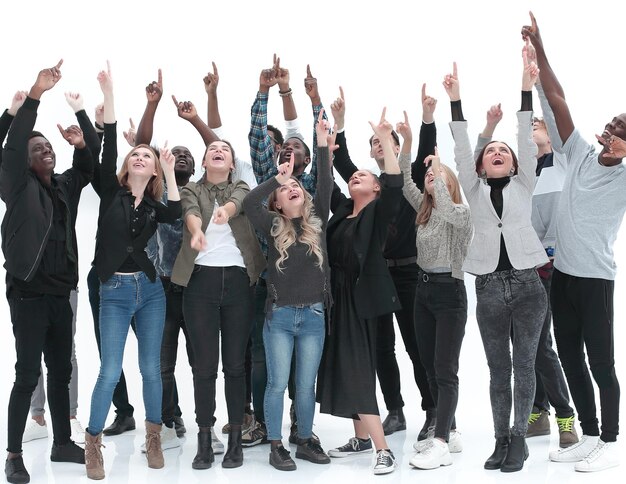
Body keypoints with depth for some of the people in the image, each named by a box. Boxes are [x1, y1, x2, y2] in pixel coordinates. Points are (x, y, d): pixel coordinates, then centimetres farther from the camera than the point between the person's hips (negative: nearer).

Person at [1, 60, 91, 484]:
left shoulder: (64, 186, 11)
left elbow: (88, 170, 23)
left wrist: (81, 144, -1)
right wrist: (36, 94, -26)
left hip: (60, 294, 6)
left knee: (61, 371, 12)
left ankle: (63, 444, 24)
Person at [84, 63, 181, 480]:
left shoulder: (155, 206, 6)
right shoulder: (111, 192, 2)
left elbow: (176, 214, -17)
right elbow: (107, 148, -11)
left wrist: (170, 172, -13)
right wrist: (109, 95, -19)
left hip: (150, 289, 2)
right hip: (115, 290, -2)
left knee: (151, 368, 6)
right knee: (111, 371, -6)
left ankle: (154, 438, 20)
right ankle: (93, 443, 9)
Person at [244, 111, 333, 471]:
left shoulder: (318, 221, 5)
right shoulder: (274, 227, 2)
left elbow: (326, 186, -7)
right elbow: (248, 204, -13)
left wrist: (322, 144, -14)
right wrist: (277, 177, -10)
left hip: (313, 316, 1)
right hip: (279, 315, -1)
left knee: (307, 384, 9)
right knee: (278, 383, 1)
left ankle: (306, 440, 23)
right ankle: (276, 446, 12)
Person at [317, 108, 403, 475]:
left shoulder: (379, 211, -3)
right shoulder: (342, 208, 14)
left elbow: (396, 183, -18)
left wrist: (386, 139, -22)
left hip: (362, 295, -7)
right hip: (337, 293, 7)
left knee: (357, 371, -11)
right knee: (343, 369, 10)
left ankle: (383, 450, -8)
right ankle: (362, 438, 21)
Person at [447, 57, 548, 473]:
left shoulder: (523, 186, 10)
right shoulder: (475, 190, 11)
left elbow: (528, 143, 1)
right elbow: (462, 150, 3)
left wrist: (527, 91, -6)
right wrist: (455, 101, -4)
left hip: (526, 284, -1)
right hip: (489, 287, 1)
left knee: (524, 365, 3)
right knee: (498, 369, 7)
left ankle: (519, 438, 11)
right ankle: (501, 440, 15)